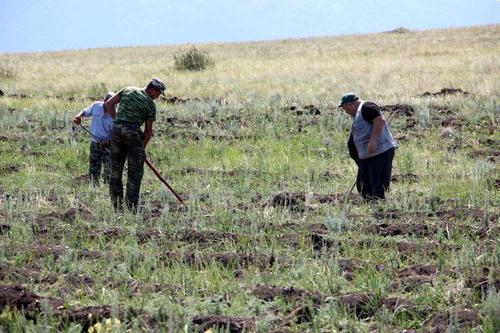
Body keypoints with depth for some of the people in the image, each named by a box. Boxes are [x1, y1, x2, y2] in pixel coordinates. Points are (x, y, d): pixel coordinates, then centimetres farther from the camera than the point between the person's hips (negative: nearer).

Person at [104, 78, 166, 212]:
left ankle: (117, 206, 12)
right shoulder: (150, 104, 2)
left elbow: (108, 104, 8)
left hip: (117, 130, 4)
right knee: (135, 171, 3)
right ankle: (132, 207, -2)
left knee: (116, 170, 11)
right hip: (133, 132, -4)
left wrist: (117, 120, 14)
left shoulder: (128, 90, 12)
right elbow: (148, 131, 5)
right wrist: (143, 148, 17)